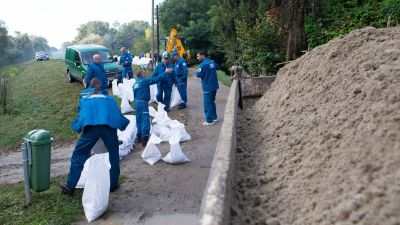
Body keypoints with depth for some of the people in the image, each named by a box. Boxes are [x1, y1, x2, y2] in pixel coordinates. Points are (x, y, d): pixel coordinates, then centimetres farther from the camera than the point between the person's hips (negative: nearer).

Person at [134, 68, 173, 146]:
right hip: (143, 103, -8)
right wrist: (166, 72, -5)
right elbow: (156, 79, -11)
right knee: (145, 121, -6)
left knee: (139, 121, 16)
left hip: (136, 103, 8)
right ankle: (144, 139, -9)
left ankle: (139, 137, 25)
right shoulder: (144, 81, -8)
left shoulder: (135, 83, 14)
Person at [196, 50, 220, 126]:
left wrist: (197, 71, 2)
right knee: (212, 102, 20)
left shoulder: (203, 64, -19)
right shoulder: (212, 62, 6)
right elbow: (217, 67, 24)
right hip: (214, 86, 8)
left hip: (208, 87, -8)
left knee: (207, 104, -1)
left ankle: (209, 121, 3)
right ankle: (214, 117, 28)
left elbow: (199, 74, -17)